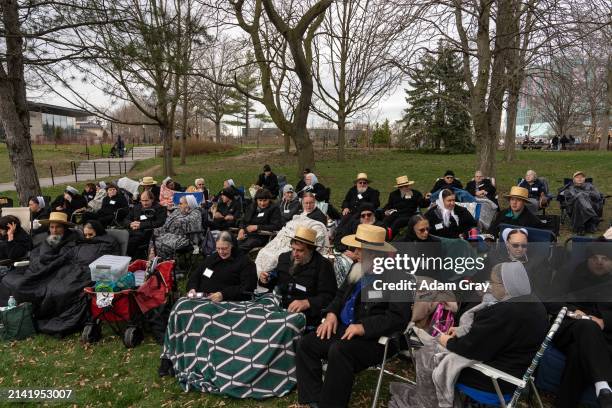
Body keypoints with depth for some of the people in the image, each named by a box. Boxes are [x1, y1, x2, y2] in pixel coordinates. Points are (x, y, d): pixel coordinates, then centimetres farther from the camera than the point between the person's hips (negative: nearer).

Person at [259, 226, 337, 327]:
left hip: (306, 314, -5)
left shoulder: (323, 265, -6)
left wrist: (307, 303, -27)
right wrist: (266, 280, 7)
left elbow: (329, 296, -12)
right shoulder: (285, 257, 13)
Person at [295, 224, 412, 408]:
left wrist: (363, 327, -25)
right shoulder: (359, 267, 9)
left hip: (374, 337, -8)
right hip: (343, 327, 8)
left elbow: (398, 318, -20)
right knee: (305, 344, -7)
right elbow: (342, 294, 20)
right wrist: (331, 313, 0)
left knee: (338, 351, -33)